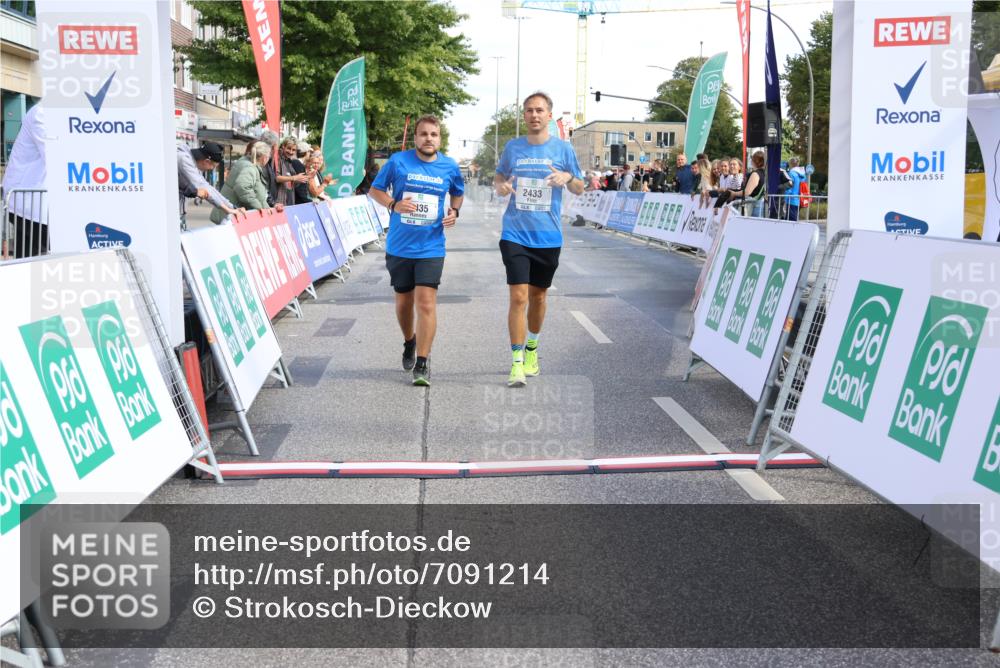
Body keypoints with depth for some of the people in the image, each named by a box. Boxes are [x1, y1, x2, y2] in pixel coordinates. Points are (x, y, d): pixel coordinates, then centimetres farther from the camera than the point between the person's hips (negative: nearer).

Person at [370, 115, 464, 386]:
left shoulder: (450, 167, 0)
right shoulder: (398, 161, -5)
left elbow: (458, 194, 19)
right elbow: (374, 190, 3)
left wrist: (454, 211, -3)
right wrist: (393, 204, -17)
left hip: (431, 248, -1)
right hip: (399, 246, 1)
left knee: (426, 301, -12)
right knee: (404, 300, 15)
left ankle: (422, 362, -5)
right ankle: (409, 342, 44)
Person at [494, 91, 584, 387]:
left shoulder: (563, 148, 1)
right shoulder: (512, 147, 4)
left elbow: (579, 189, 7)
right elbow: (498, 176, 18)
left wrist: (568, 178, -16)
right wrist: (500, 185, -6)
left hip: (548, 237, 1)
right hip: (515, 235, -1)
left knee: (537, 296, 15)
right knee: (518, 297, -11)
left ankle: (532, 349, 37)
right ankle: (517, 361, -5)